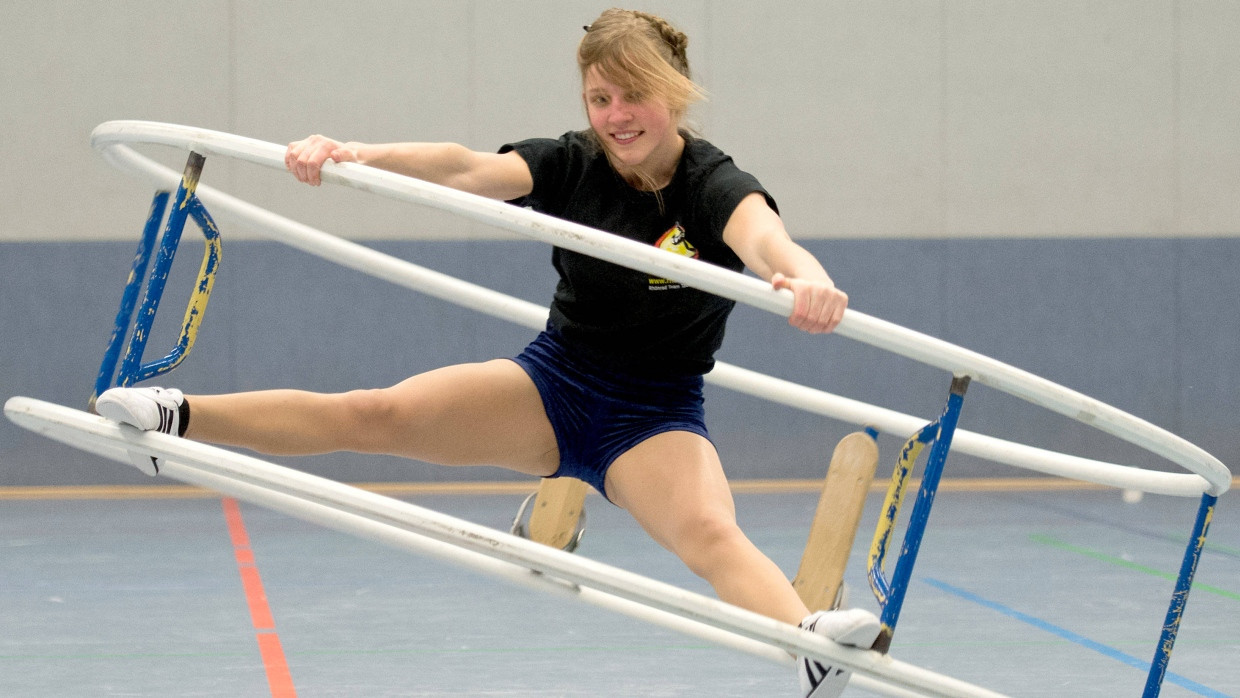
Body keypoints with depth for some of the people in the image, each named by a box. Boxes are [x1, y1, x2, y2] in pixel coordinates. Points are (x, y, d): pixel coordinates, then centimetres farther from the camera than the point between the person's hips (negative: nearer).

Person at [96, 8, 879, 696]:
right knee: (378, 414, -11)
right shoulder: (571, 165, -7)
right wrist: (357, 154, -43)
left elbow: (760, 235, -40)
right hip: (552, 385, 4)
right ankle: (178, 419, -2)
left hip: (657, 418, -4)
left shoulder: (715, 186, -16)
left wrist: (805, 277, -64)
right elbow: (468, 168, -24)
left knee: (710, 531, -35)